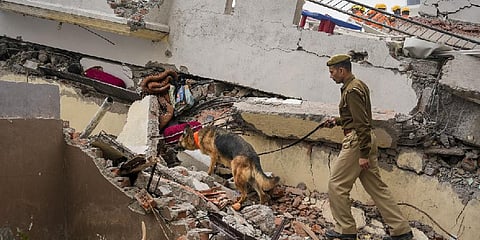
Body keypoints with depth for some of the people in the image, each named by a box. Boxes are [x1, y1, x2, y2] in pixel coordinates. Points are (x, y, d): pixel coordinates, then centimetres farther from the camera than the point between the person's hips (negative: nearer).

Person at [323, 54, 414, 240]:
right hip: (367, 140, 10)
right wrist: (337, 120, 17)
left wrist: (363, 155, -22)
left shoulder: (352, 91, -16)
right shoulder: (359, 85, 16)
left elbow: (362, 123, -21)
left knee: (336, 184, 0)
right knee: (376, 186, 10)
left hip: (357, 141, -10)